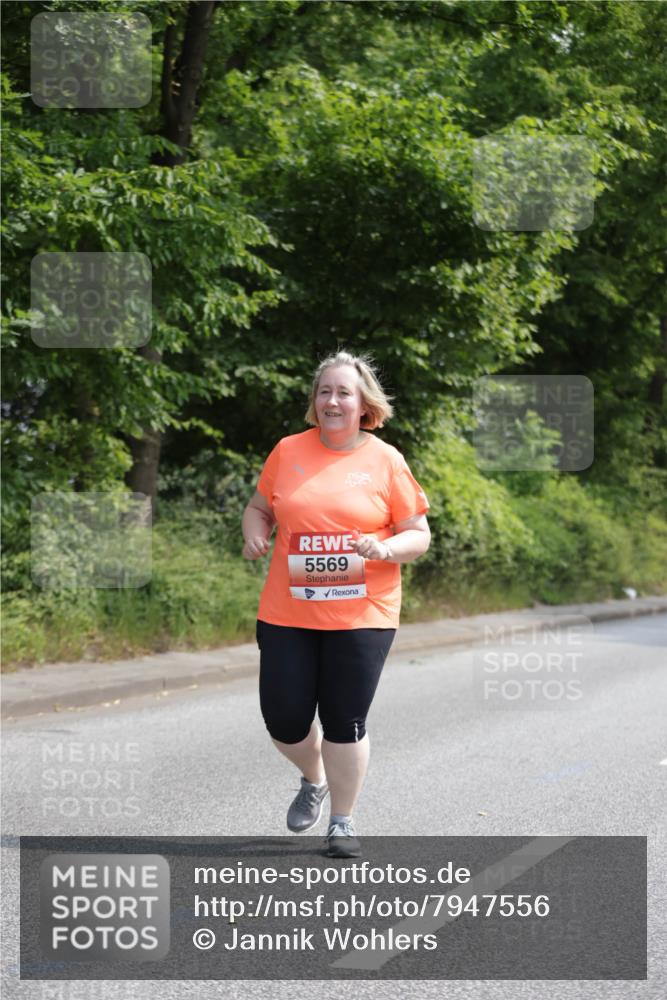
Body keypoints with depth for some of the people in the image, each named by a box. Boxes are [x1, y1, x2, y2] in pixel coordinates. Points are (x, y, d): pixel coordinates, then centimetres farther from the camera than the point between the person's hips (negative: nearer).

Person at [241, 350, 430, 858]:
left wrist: (383, 549, -18)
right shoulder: (288, 452, 4)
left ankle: (343, 822, 20)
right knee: (284, 720, 4)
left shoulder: (386, 461, -1)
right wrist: (255, 533, -5)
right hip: (286, 615, 2)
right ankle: (313, 780, 36)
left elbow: (419, 536, 2)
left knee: (346, 724, 0)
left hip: (361, 616, -2)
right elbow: (259, 508, 17)